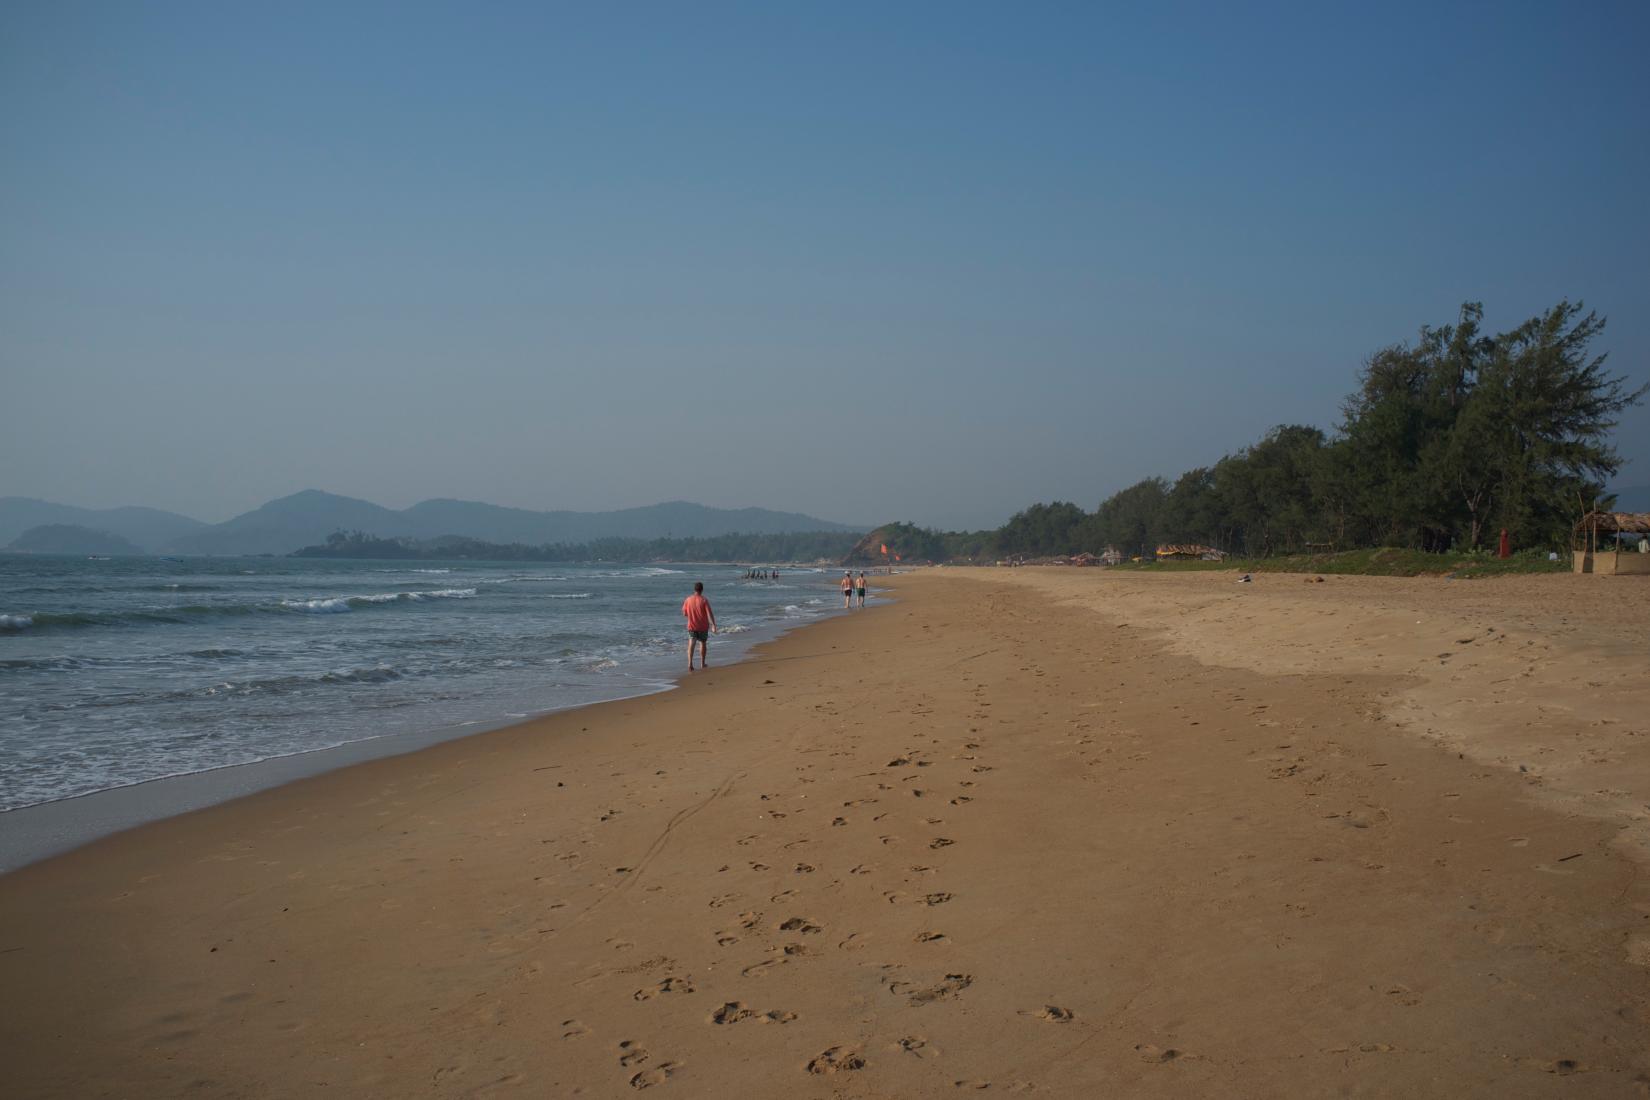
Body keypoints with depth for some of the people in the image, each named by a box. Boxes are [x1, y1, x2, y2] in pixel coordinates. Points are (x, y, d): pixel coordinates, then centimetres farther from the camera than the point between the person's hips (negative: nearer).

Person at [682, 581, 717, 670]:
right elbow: (710, 613, -18)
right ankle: (702, 663, 25)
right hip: (703, 626, -1)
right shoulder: (704, 600, -12)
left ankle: (690, 663, -19)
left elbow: (684, 614, 5)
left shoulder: (688, 600, -3)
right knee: (703, 643, 16)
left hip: (691, 626, 1)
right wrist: (713, 625, -16)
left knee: (691, 644, -1)